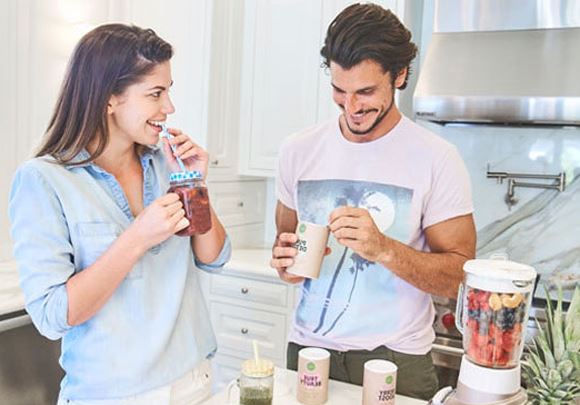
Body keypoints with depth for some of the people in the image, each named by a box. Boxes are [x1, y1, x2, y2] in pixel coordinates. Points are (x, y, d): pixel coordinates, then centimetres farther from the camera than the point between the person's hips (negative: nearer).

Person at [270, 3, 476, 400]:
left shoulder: (437, 158, -11)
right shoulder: (299, 150, -1)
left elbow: (459, 275, -11)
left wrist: (384, 248, -26)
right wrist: (285, 259, -11)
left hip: (397, 357, -2)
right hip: (308, 347, 3)